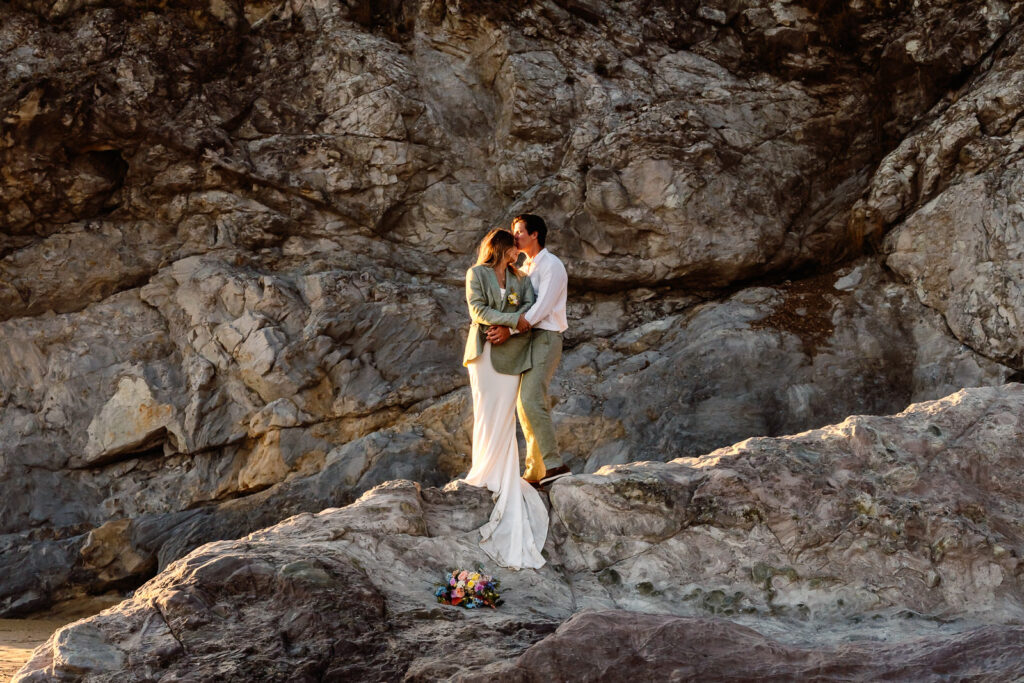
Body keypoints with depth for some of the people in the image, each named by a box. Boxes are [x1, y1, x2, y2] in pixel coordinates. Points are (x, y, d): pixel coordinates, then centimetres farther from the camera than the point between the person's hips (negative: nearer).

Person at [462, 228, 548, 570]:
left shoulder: (520, 278, 17)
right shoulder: (476, 274, 4)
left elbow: (530, 307, 2)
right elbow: (478, 310, -7)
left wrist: (506, 327, -15)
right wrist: (514, 318, -15)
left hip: (510, 353, 3)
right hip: (484, 351, -3)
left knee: (504, 418, -1)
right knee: (486, 415, -4)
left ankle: (499, 478, 3)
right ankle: (482, 473, 3)